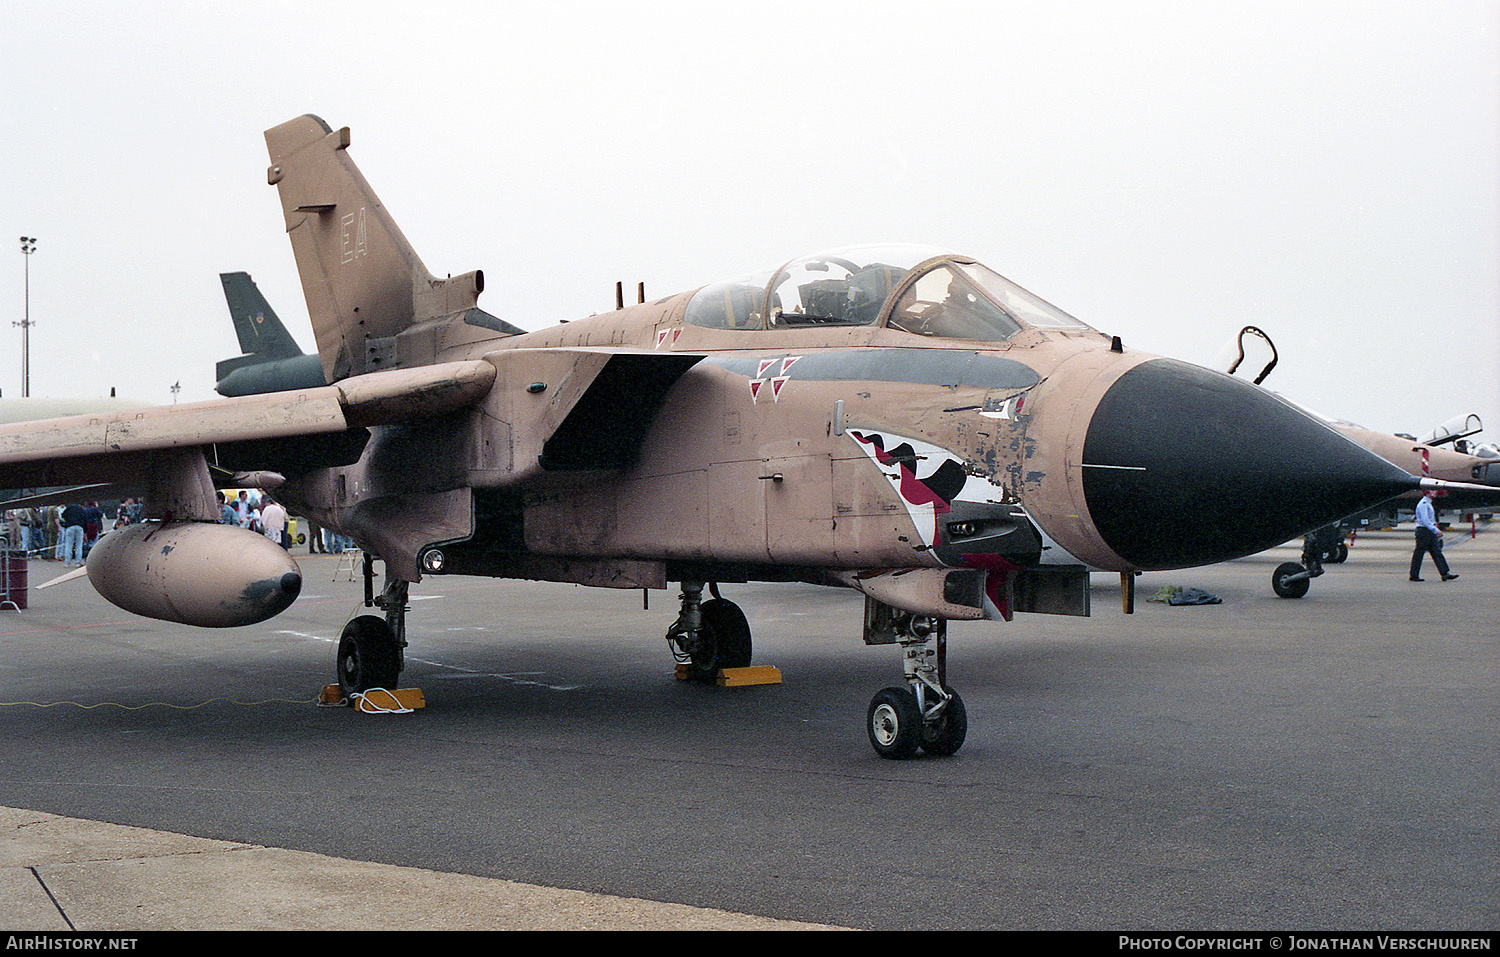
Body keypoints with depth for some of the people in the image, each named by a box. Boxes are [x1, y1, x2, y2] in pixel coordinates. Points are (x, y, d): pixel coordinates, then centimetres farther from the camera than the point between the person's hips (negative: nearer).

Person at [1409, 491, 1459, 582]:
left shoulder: (1428, 503, 18)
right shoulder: (1423, 504, -14)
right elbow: (1425, 520, -22)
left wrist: (1437, 530, 19)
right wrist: (1436, 530, -23)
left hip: (1431, 533, 10)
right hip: (1424, 531, -10)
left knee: (1437, 552, 4)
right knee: (1419, 554, -3)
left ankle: (1444, 574, 0)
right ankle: (1414, 575, 4)